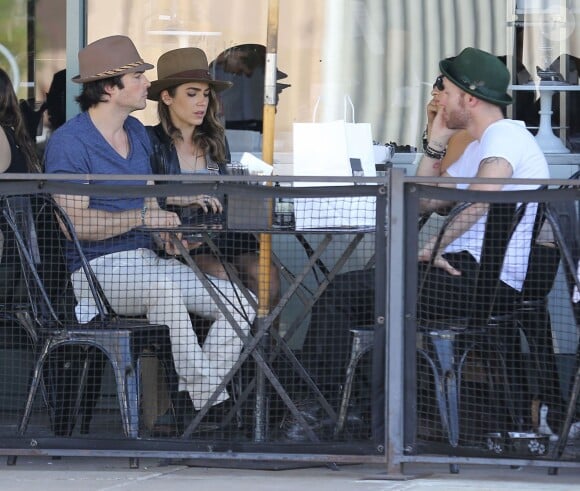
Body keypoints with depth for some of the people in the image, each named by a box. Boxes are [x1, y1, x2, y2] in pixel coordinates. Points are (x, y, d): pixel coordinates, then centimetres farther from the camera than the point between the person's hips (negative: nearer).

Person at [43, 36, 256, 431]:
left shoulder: (137, 133, 16)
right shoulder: (69, 142, -10)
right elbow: (74, 221, -19)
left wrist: (167, 234, -1)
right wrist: (141, 218, -19)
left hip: (147, 259, 8)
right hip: (95, 267, -8)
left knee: (241, 304, -10)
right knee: (163, 288, -39)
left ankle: (193, 399, -14)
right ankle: (211, 400, -35)